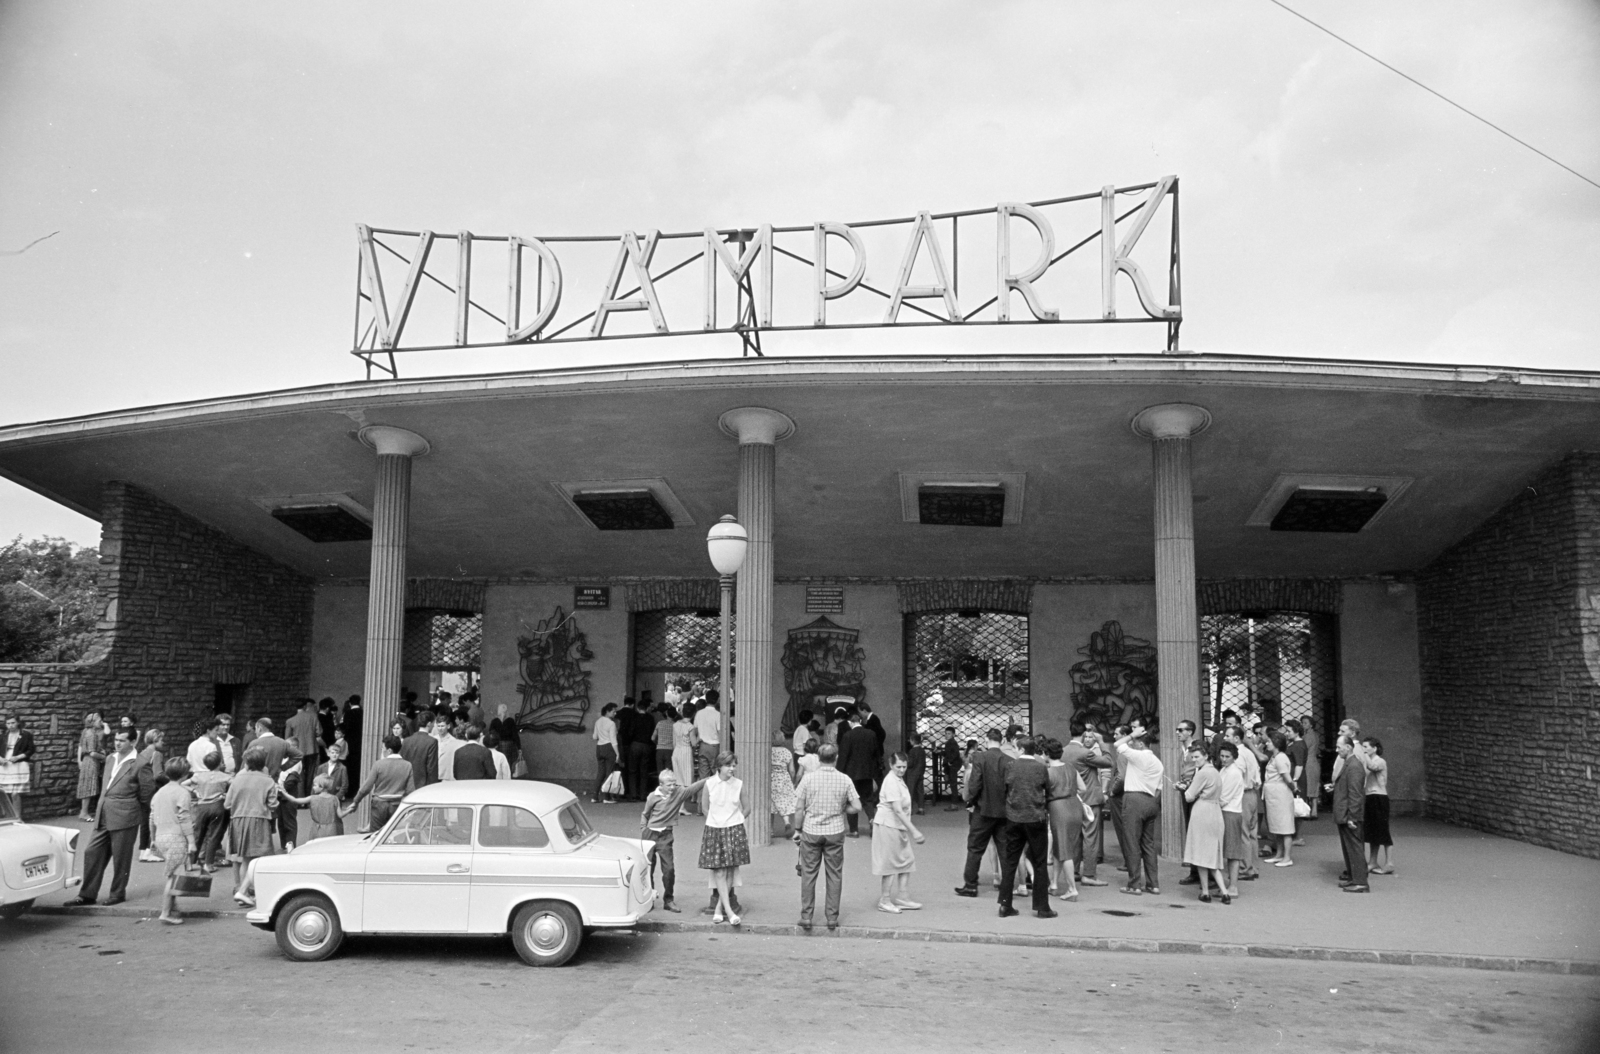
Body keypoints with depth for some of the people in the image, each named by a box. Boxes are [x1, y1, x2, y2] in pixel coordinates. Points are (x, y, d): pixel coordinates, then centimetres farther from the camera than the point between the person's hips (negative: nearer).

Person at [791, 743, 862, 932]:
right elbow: (856, 807, -5)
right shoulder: (845, 780, -5)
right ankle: (832, 918, 14)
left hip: (811, 831, -1)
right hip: (835, 832, 1)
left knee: (808, 874, 8)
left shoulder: (808, 778, -7)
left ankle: (806, 917, 10)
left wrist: (797, 830, 5)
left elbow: (799, 808, -6)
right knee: (834, 875, 10)